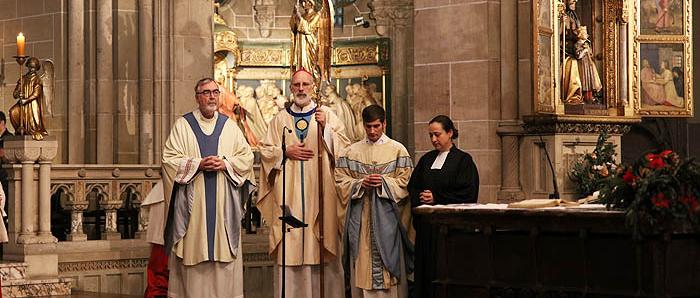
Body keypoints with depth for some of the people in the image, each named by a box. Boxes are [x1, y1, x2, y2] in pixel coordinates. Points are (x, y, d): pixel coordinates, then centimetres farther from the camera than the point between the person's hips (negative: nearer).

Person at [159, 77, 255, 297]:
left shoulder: (230, 126, 11)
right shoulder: (182, 125, 4)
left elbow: (246, 157, 8)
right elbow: (170, 159, -3)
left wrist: (225, 164, -9)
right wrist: (198, 164, -15)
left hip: (223, 203, 2)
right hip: (193, 204, -2)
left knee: (223, 251, 0)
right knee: (193, 252, -3)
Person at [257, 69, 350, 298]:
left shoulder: (327, 115, 10)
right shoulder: (280, 119, 14)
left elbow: (343, 148, 1)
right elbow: (265, 151, 12)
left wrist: (325, 128, -12)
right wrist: (286, 152, -4)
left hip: (320, 191, -1)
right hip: (289, 195, 1)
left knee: (322, 248, -5)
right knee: (290, 248, -4)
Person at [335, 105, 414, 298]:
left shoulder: (398, 150, 5)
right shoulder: (352, 151, 11)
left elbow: (405, 182, 0)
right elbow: (341, 180, 6)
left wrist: (384, 182, -15)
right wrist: (360, 184, -11)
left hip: (387, 216, -2)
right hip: (360, 216, 2)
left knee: (388, 262, -5)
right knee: (362, 265, 0)